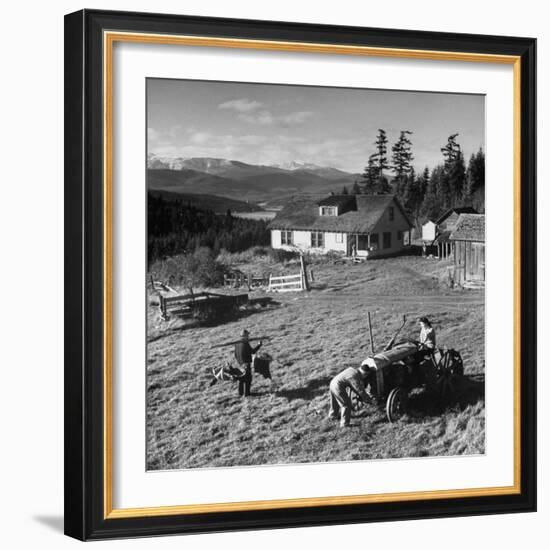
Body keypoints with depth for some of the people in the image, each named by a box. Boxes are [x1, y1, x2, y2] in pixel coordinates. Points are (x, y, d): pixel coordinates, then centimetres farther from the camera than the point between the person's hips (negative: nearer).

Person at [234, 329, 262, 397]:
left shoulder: (237, 344, 8)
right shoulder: (245, 343, -19)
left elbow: (236, 355, 14)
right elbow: (252, 351, -13)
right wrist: (259, 345, -4)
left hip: (241, 363, 8)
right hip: (246, 363, -8)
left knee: (242, 378, 18)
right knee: (248, 378, -1)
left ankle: (240, 393, 24)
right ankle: (246, 393, -1)